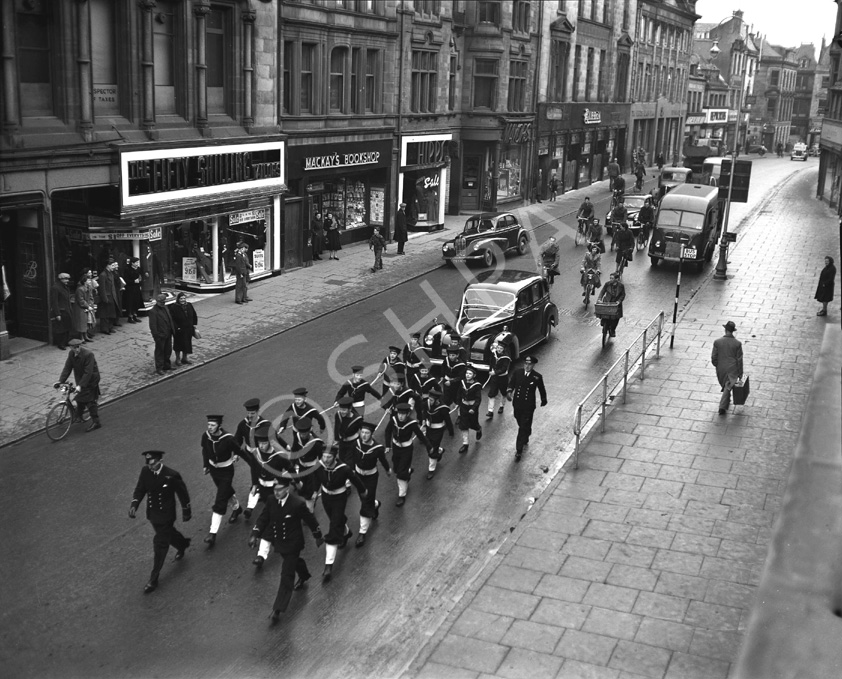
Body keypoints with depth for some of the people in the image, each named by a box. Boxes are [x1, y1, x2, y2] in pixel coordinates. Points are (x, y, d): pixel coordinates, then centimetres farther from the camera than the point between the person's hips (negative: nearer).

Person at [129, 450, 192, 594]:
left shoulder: (172, 476, -25)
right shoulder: (145, 471, -12)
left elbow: (183, 493, -11)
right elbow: (140, 489, -2)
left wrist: (186, 512, 0)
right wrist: (134, 504, -20)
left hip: (166, 516, -6)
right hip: (152, 514, 6)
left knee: (160, 546, -2)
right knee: (167, 534, 28)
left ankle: (153, 580, 9)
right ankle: (182, 544, 60)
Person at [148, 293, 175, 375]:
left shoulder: (165, 307, 9)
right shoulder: (153, 311, -18)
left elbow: (170, 319, 17)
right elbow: (152, 326, -20)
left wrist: (173, 330, 13)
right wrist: (156, 335, -22)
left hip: (168, 334, 8)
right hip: (160, 335, -8)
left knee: (168, 350, 19)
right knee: (160, 351, 4)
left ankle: (166, 365, 34)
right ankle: (159, 368, 14)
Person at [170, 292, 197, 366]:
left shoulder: (189, 305, 0)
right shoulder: (174, 307, -16)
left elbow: (194, 315, 13)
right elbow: (172, 319, -17)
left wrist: (194, 324, 9)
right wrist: (176, 327, -21)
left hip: (188, 329, 5)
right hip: (179, 330, -5)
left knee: (187, 343, 14)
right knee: (179, 344, 8)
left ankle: (184, 358, 30)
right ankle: (177, 359, 23)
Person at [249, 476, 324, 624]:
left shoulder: (298, 504, -28)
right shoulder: (272, 501, -13)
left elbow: (310, 520, -14)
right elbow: (264, 517, -2)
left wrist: (318, 537, -2)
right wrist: (254, 534, -11)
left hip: (292, 544, -6)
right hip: (279, 542, 6)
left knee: (287, 575, -5)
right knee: (293, 562, 32)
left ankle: (278, 609, -1)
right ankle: (304, 576, 63)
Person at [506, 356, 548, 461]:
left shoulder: (537, 377, -10)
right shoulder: (517, 372, -5)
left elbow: (541, 389, 4)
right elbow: (511, 383, -4)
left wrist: (543, 400, 19)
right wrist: (509, 391, -25)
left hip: (528, 406, -3)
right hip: (517, 404, 3)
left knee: (524, 428, -5)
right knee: (521, 426, 22)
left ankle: (519, 451, -1)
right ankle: (525, 439, 52)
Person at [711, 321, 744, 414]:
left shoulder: (717, 342, -12)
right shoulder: (737, 343, -13)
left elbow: (713, 357, -5)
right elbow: (739, 360, -7)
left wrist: (717, 366, 15)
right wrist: (740, 373, 3)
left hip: (721, 369, 2)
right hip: (732, 370, -2)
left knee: (725, 386, 24)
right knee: (727, 387, 4)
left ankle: (727, 401, 42)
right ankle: (722, 406, -6)